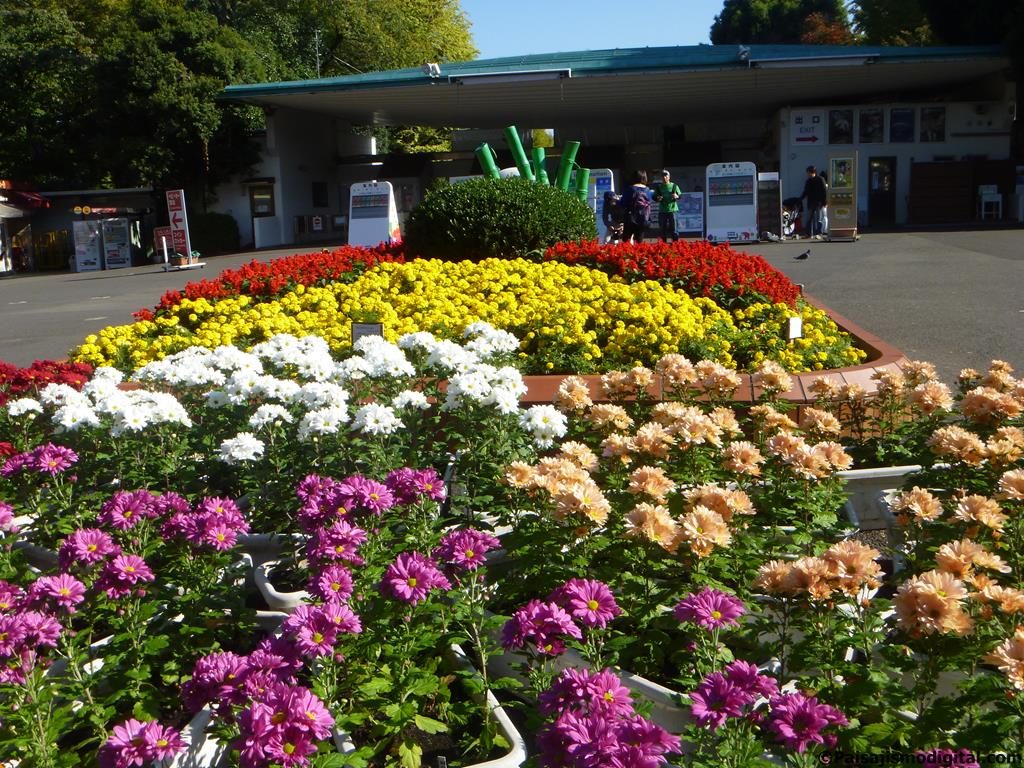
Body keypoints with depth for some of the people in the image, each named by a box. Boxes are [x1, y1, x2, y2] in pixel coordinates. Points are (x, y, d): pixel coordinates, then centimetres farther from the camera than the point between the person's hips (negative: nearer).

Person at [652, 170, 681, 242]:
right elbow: (655, 197, 13)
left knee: (673, 228, -5)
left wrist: (676, 196, -17)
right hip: (662, 211, 2)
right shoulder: (659, 187, 10)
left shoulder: (674, 186, 4)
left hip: (672, 209, -2)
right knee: (663, 228, 5)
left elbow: (680, 195, 6)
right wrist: (657, 199, -9)